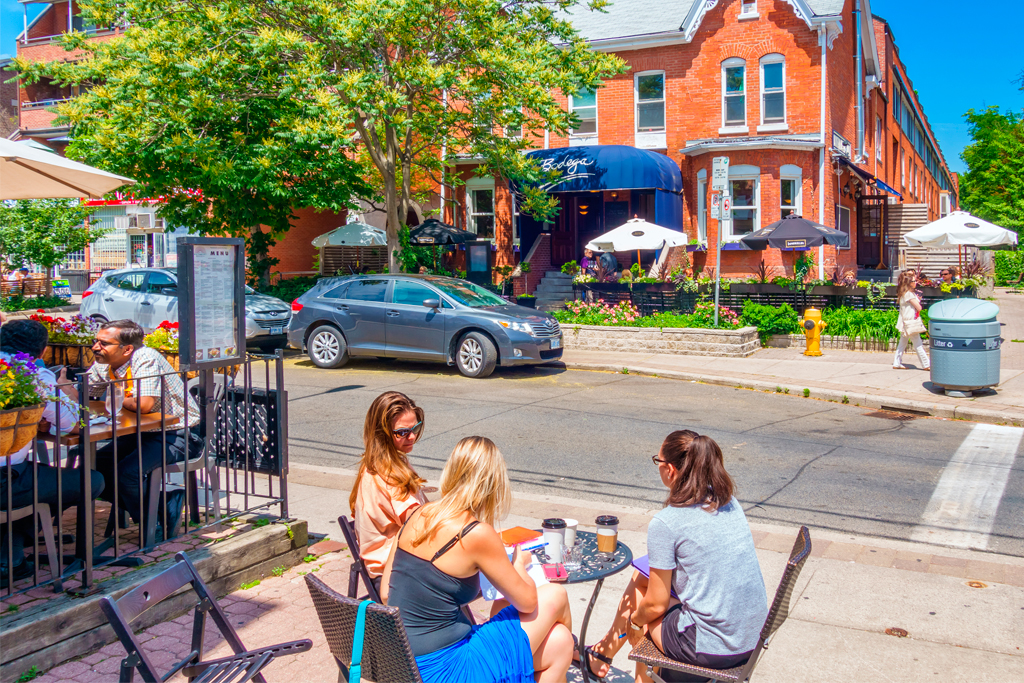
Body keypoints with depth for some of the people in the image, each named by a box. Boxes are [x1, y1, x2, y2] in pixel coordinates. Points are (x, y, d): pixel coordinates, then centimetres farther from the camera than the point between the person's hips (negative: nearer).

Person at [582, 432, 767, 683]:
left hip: (709, 649, -7)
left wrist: (635, 620, 11)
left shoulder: (665, 523, -17)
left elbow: (656, 604, -11)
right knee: (641, 576, 20)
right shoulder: (730, 504, 4)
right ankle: (605, 650, 40)